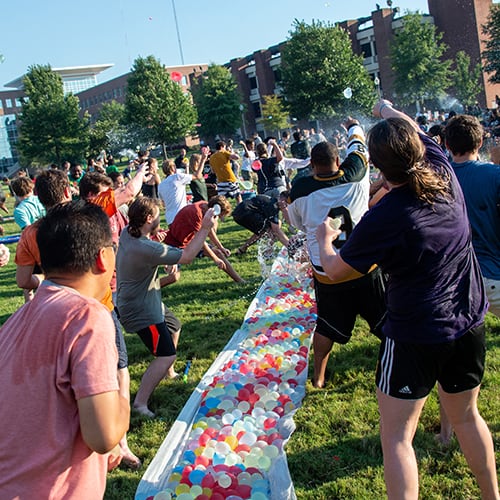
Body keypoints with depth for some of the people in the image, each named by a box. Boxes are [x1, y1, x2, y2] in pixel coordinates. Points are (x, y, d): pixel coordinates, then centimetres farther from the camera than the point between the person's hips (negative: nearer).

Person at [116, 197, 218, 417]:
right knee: (167, 355, -10)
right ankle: (140, 403, -6)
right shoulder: (145, 248, -33)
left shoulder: (127, 232, -5)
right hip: (142, 311, -10)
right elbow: (186, 256, -26)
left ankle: (167, 373, 48)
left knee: (174, 328, 29)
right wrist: (204, 229, -20)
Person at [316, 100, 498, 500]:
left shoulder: (382, 219, -22)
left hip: (416, 336, -7)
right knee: (466, 415, 26)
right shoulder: (445, 177, -7)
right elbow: (416, 131, 15)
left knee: (397, 436, 4)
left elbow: (335, 271, -8)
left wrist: (324, 239, 13)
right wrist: (387, 110, 34)